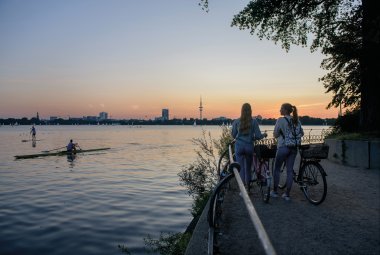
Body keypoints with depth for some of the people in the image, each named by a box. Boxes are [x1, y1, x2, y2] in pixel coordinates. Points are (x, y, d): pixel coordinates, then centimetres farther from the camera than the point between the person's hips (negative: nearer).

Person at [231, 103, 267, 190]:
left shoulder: (236, 122, -2)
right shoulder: (254, 121, -4)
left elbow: (233, 135, 7)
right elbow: (257, 136, -4)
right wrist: (264, 135, 17)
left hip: (239, 146, 0)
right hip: (249, 146, 1)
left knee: (241, 168, 3)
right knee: (248, 168, 15)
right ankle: (247, 187, 22)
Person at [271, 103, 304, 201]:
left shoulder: (280, 120, -12)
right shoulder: (297, 120, 6)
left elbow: (275, 135, -9)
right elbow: (302, 133, 13)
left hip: (283, 147, -5)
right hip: (294, 148, 5)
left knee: (277, 169, 10)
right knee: (290, 170, 8)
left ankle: (275, 191, 18)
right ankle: (287, 194, 12)